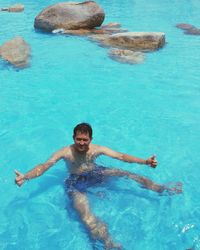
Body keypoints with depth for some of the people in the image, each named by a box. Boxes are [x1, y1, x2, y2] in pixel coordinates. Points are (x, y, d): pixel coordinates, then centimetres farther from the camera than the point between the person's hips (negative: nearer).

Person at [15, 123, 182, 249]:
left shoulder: (97, 149, -13)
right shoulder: (65, 152, -21)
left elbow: (121, 156, -15)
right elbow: (44, 166, -29)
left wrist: (145, 162, -23)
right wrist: (25, 177, -47)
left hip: (95, 174, 3)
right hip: (76, 183, -3)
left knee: (126, 173, -5)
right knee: (85, 214, -29)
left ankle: (162, 189, 4)